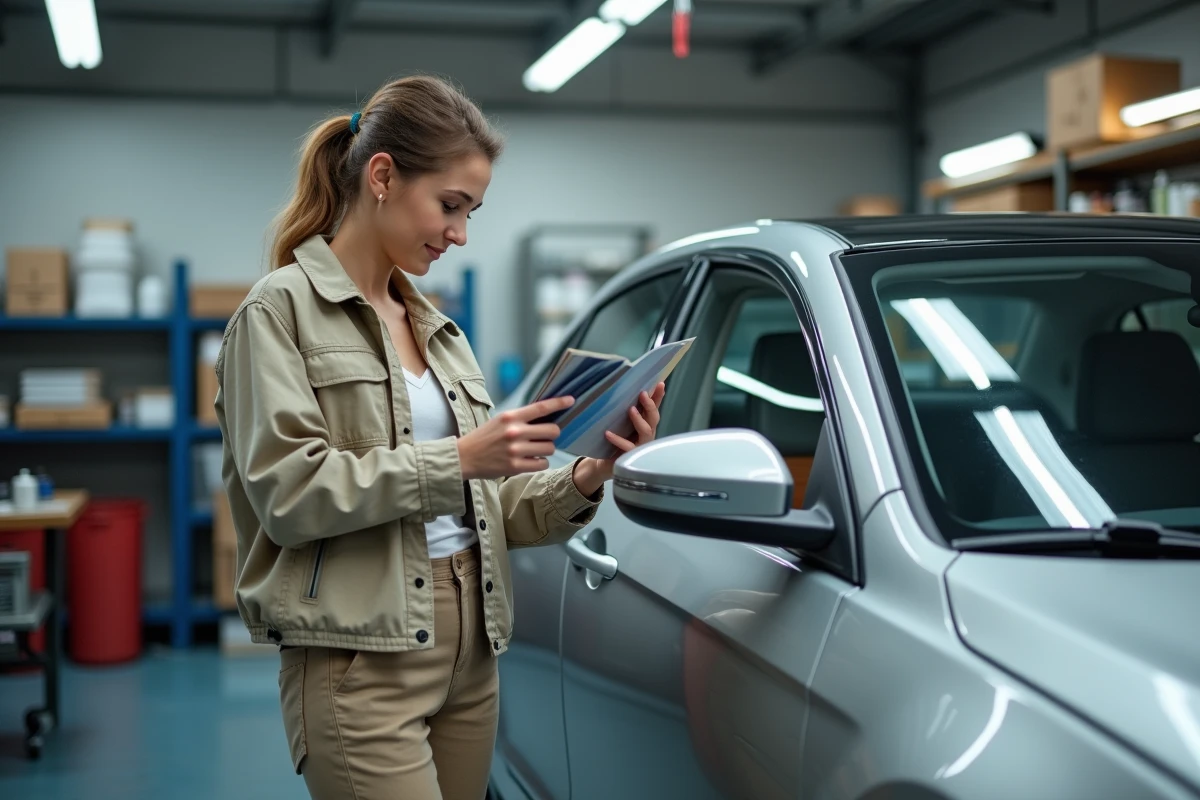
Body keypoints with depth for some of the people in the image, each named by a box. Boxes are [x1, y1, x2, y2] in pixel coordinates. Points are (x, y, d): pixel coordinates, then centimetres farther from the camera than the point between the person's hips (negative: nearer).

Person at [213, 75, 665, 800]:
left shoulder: (438, 326, 17)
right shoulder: (283, 310, -3)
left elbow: (484, 503, 15)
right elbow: (287, 493, -14)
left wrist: (583, 481, -4)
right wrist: (456, 459, -18)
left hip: (471, 654, 7)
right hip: (360, 660, -7)